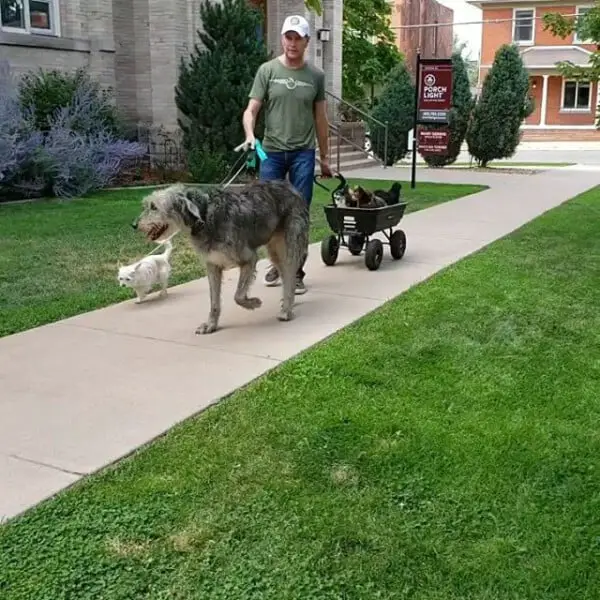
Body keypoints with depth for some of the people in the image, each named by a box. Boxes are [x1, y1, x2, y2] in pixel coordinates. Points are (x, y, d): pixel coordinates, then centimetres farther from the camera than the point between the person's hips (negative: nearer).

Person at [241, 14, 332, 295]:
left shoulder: (316, 75, 7)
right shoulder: (267, 70, 2)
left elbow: (320, 119, 13)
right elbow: (251, 110, -1)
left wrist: (325, 158, 14)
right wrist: (250, 135, -22)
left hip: (303, 153, 0)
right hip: (271, 151, 0)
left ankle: (296, 272, 10)